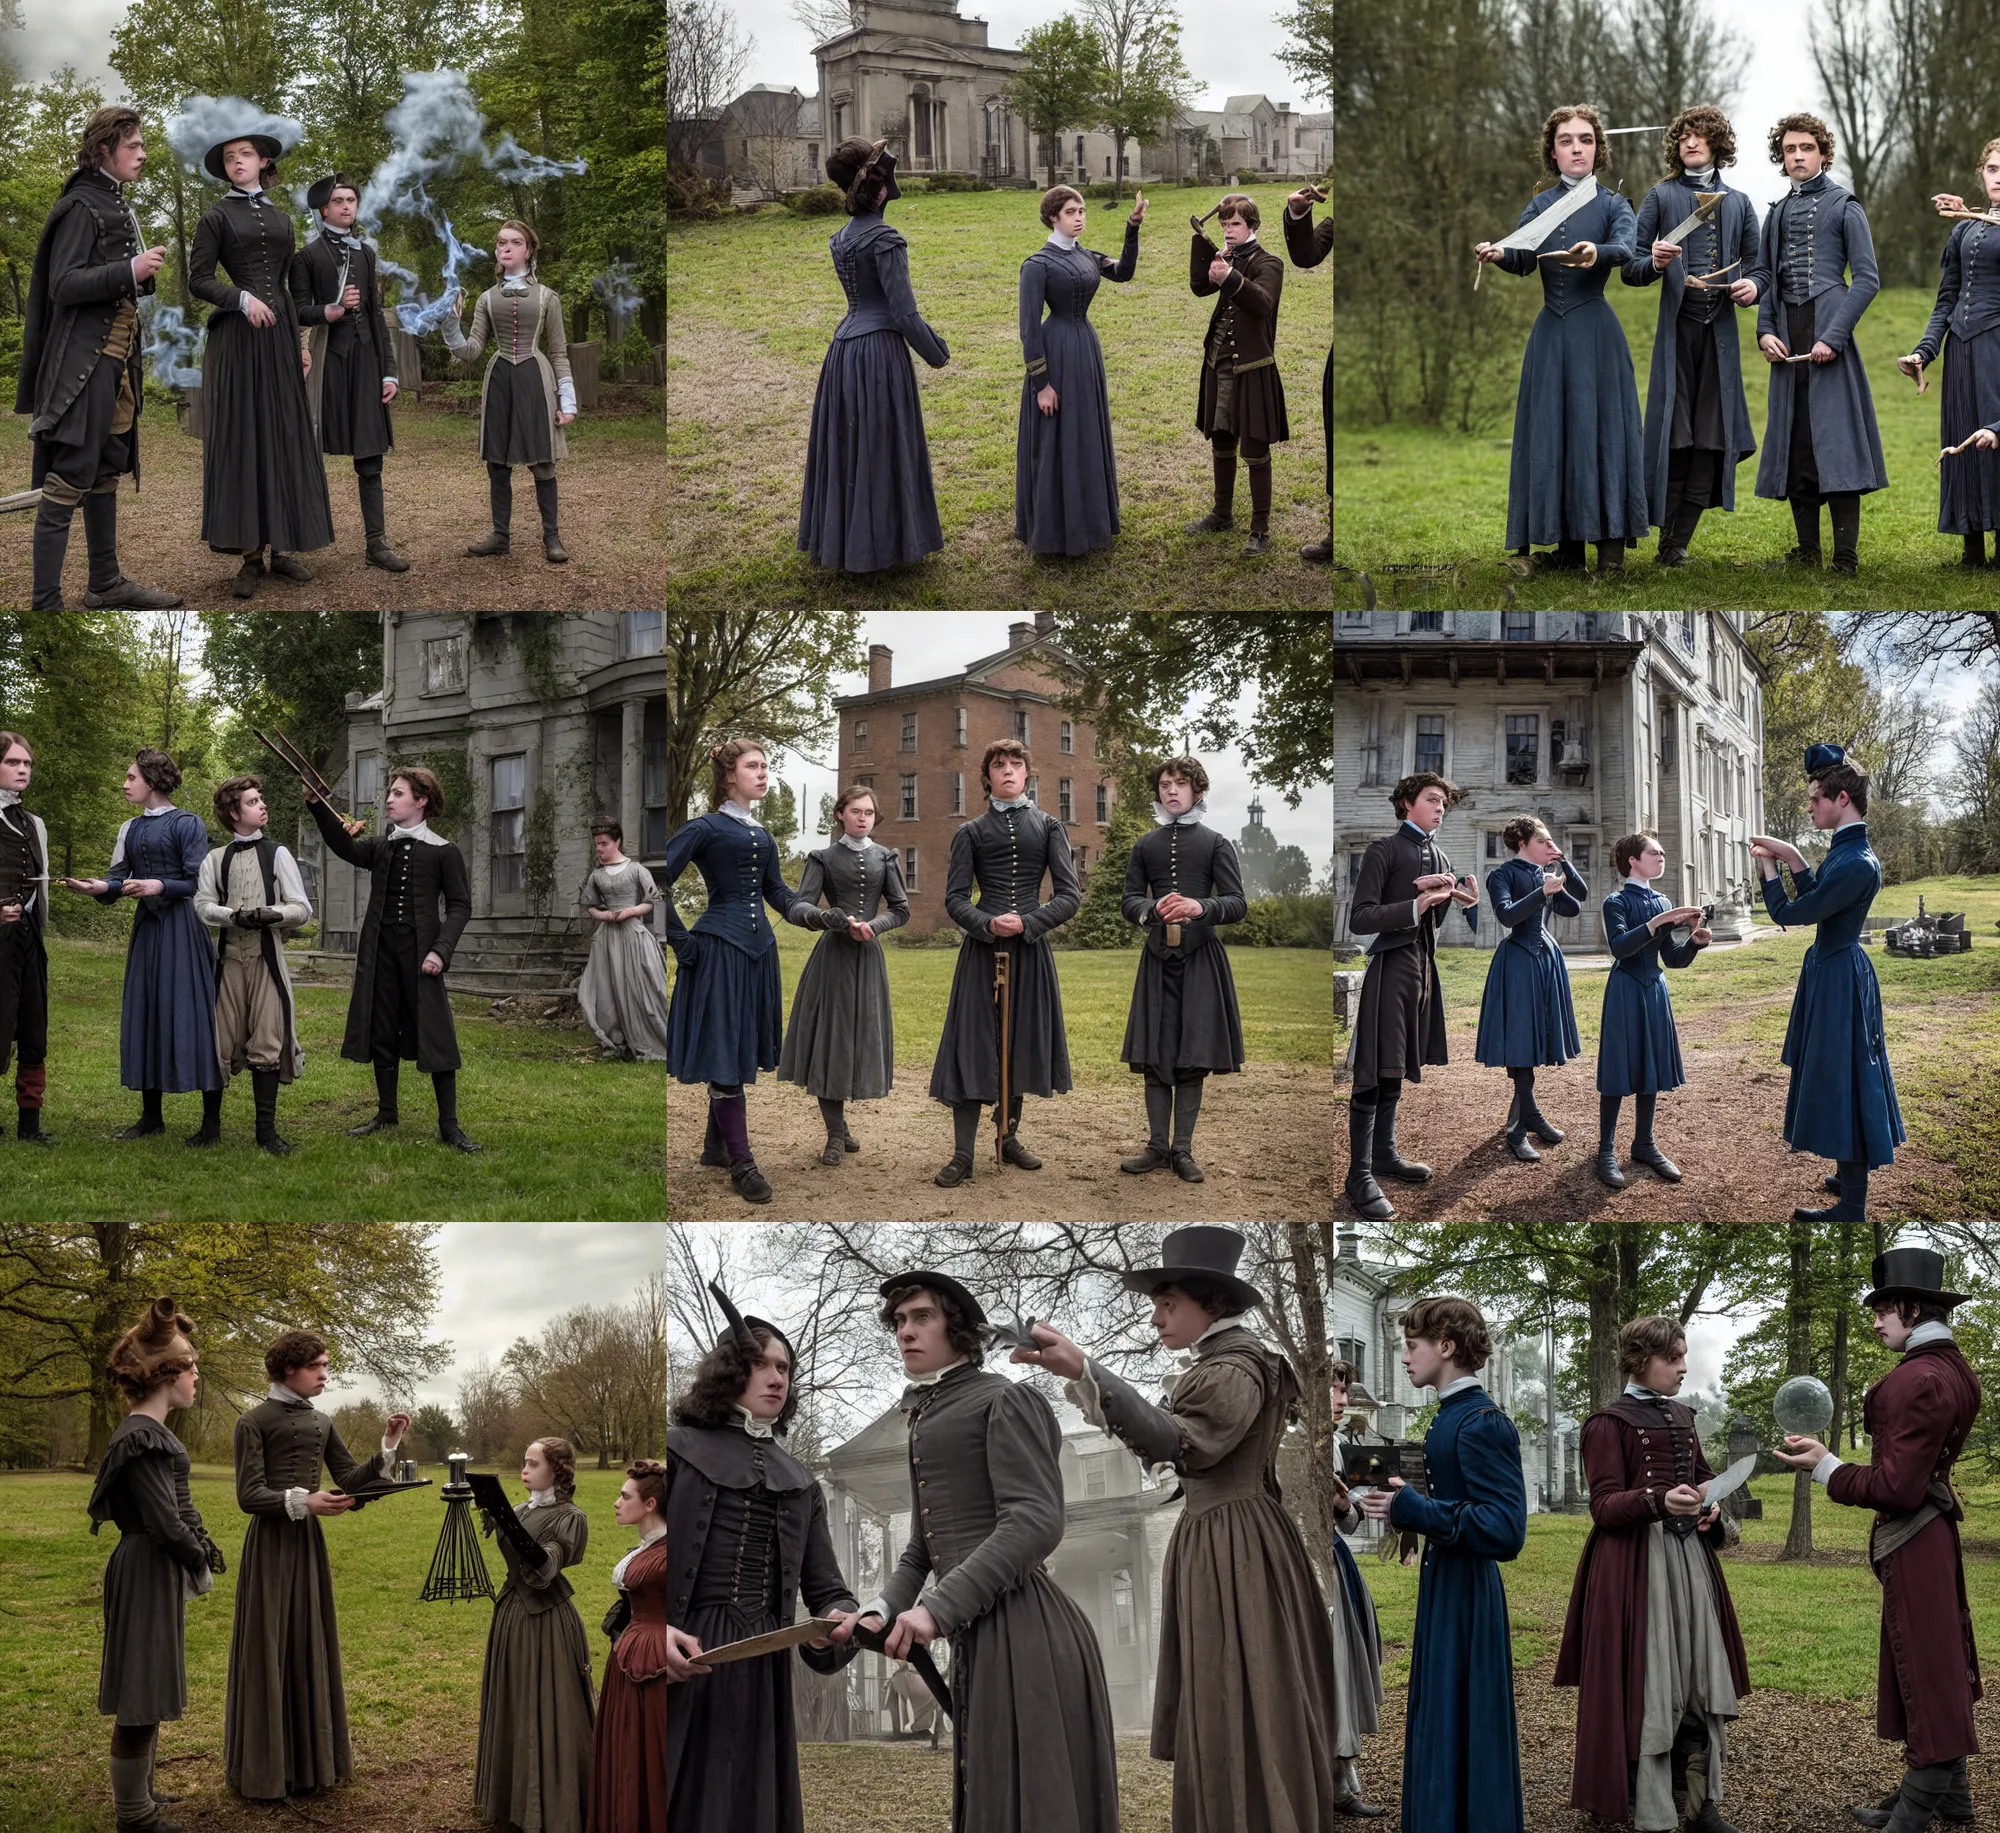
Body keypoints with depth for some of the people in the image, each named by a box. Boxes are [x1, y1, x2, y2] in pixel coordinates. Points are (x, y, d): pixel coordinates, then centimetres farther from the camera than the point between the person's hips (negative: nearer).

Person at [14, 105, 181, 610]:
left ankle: (106, 582, 26)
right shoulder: (81, 207, -11)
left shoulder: (115, 205, 16)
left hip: (116, 358, 10)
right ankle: (45, 602, -11)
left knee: (106, 472, 16)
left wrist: (145, 271, 8)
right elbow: (63, 285, -18)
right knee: (68, 478, -10)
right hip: (83, 363, -10)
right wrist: (129, 272, -25)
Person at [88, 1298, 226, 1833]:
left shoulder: (149, 1433, 12)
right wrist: (200, 1563, -8)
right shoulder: (142, 1439, -20)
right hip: (149, 1574, -10)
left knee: (148, 1692, 19)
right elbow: (165, 1522, -23)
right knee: (140, 1695, -3)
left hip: (159, 1572, 10)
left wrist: (200, 1554, 3)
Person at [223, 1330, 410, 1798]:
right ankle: (263, 1766, 4)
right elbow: (249, 1496, -13)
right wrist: (302, 1501, -26)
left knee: (310, 1646, 9)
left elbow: (350, 1481, 10)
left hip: (309, 1542, 6)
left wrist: (386, 1449, -3)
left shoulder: (321, 1423, 11)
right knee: (268, 1648, -3)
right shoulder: (254, 1422, -8)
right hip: (270, 1543, -6)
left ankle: (309, 1759, 16)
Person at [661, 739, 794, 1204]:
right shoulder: (705, 828, -8)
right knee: (724, 1050, -5)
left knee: (743, 1047, 13)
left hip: (759, 947, 8)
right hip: (719, 948, -8)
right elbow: (659, 882, -12)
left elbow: (778, 893, 18)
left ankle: (716, 1145, 26)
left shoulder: (761, 835, 14)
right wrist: (681, 941, -12)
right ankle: (741, 1162, -4)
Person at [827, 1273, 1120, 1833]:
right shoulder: (928, 1420, 22)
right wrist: (882, 1609, 3)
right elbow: (923, 1549, 23)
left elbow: (1035, 1524, -17)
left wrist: (939, 1608, -23)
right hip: (978, 1636, 9)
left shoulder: (1005, 1401, -5)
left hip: (1020, 1629, -9)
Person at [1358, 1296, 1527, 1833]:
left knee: (1462, 1735, -3)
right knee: (1436, 1728, 17)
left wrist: (1412, 1509, -24)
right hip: (1444, 1586, 10)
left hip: (1465, 1597, -10)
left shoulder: (1483, 1425, -19)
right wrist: (1402, 1500, 5)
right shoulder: (1451, 1416, 10)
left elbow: (1505, 1532, -26)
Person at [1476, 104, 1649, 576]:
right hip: (1551, 332, 3)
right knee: (1552, 431, 3)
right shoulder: (1540, 205, 12)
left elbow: (1626, 248, -17)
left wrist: (1596, 253, -39)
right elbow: (1523, 259, -5)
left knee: (1600, 427, -5)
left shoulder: (1613, 204, 4)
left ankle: (1611, 543, -4)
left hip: (1595, 329, -3)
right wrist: (1497, 254, -28)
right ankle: (1568, 546, 8)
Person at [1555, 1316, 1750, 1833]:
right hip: (1635, 1563, -7)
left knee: (1699, 1677, 6)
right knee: (1645, 1683, -6)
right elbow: (1605, 1507, -11)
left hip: (1689, 1556, 7)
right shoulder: (1609, 1423, -6)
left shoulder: (1682, 1418, 15)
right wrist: (1659, 1501, -29)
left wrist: (1711, 1504, 2)